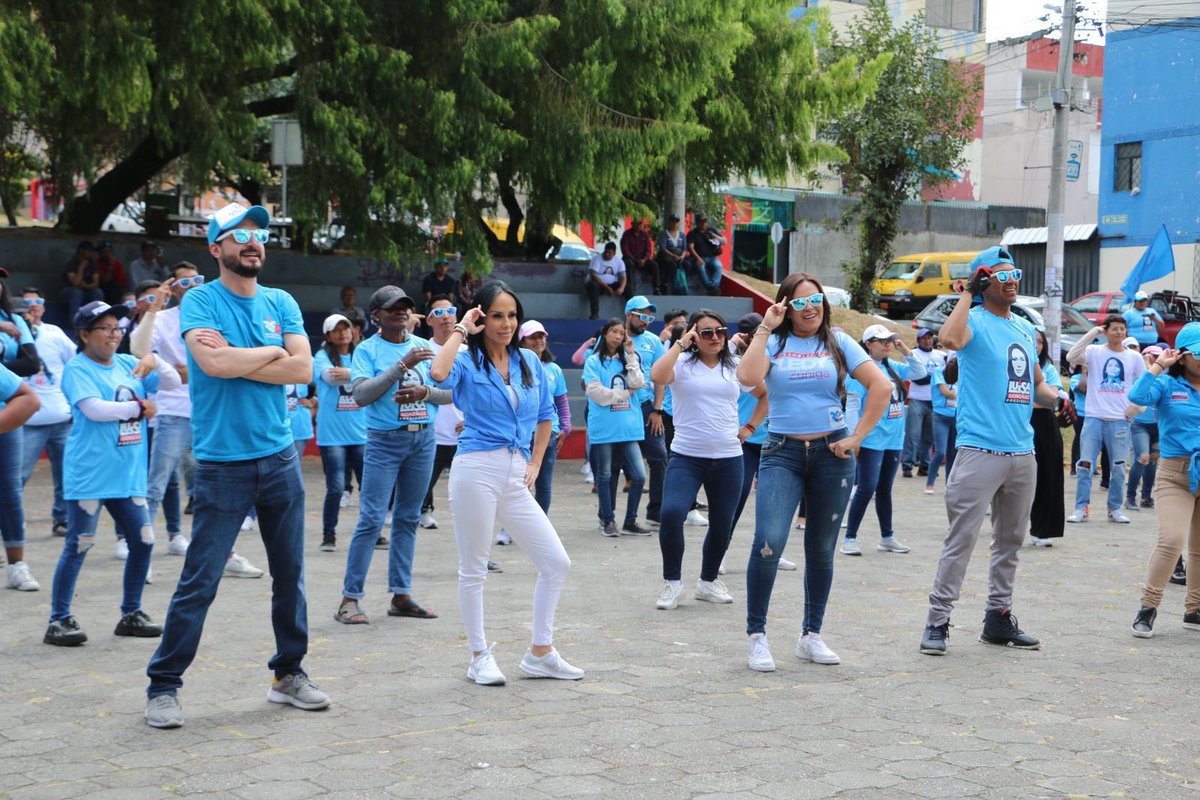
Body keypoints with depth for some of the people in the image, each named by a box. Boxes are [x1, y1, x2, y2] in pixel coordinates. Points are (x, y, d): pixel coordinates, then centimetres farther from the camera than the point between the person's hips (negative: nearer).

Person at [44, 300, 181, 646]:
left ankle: (131, 614, 21)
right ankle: (59, 620, 5)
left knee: (143, 542, 7)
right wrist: (139, 407, -10)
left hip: (129, 475, 7)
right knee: (78, 546, -4)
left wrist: (154, 362, -6)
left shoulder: (127, 364, 12)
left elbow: (173, 383, 14)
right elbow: (94, 409, -20)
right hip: (89, 477, -7)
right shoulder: (77, 370, -7)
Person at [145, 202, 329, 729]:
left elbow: (303, 369, -3)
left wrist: (236, 361, -11)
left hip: (280, 460, 5)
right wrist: (273, 353, -6)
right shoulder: (200, 302, -5)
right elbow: (214, 363, -22)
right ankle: (163, 686, 8)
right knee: (198, 583, -3)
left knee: (290, 575, 10)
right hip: (222, 464, -5)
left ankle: (289, 674, 24)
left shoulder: (281, 303, 9)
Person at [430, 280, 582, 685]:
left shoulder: (529, 362, 11)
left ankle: (539, 652, 15)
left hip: (516, 476, 6)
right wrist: (460, 330, -14)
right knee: (473, 570, 3)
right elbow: (439, 373, -28)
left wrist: (534, 465, 11)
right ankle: (480, 657, 16)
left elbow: (545, 417, 21)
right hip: (477, 471, -5)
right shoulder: (467, 362, -3)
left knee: (556, 563, 3)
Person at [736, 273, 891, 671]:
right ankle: (756, 636, -5)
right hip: (782, 452, -2)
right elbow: (748, 377, -16)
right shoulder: (774, 342, 5)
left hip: (831, 453, 2)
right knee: (768, 543, -17)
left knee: (822, 549, 9)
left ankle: (811, 635, 21)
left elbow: (881, 387, 1)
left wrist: (857, 437, -5)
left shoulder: (838, 342, 7)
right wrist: (765, 328, -10)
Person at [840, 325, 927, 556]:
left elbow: (920, 372, 17)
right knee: (866, 488, -9)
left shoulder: (892, 368, 10)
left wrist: (905, 350, 4)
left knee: (884, 489, 15)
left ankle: (887, 537, 24)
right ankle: (850, 538, -2)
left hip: (893, 439, 7)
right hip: (871, 440, -7)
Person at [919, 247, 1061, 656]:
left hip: (1022, 453, 8)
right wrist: (968, 293, -22)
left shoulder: (1025, 328, 16)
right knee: (961, 538, -8)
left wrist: (1054, 397, 4)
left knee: (1010, 540, 15)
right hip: (980, 450, -8)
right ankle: (938, 620, -3)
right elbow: (950, 339, -31)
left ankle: (999, 616, 25)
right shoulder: (974, 321, -6)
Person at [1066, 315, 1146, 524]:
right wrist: (1093, 333, -15)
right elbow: (1071, 357, -17)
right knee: (1085, 464, -3)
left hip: (1120, 420, 2)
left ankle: (1115, 509, 18)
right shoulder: (1094, 352, 1)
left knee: (1119, 466, 7)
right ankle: (1081, 508, 2)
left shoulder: (1134, 357, 6)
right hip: (1094, 418, -2)